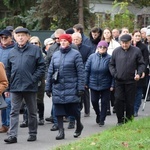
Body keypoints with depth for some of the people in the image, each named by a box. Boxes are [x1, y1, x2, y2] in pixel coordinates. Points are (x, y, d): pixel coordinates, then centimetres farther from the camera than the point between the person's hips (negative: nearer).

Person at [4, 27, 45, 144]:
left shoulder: (35, 50, -2)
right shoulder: (12, 52, 9)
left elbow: (41, 67, -3)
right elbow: (8, 69, 14)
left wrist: (34, 79, -12)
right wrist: (8, 86, 7)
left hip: (30, 87, -2)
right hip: (15, 87, 2)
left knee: (32, 112, 10)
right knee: (14, 112, -1)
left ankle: (33, 134, 21)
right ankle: (12, 135, -3)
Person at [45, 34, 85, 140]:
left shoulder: (75, 54, -2)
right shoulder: (55, 55, 11)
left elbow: (80, 72, -5)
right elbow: (50, 71, 13)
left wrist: (80, 87, -11)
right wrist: (48, 87, 9)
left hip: (71, 87, -4)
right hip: (57, 87, 4)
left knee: (74, 107, 1)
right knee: (58, 110, 1)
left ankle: (79, 125, 27)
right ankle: (61, 131, 7)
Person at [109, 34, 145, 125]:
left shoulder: (136, 51, 0)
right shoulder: (116, 51, 5)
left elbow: (141, 64, 5)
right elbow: (111, 65, 12)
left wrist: (139, 73, -11)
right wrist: (114, 74, -4)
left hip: (131, 81, -1)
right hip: (119, 81, 1)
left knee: (130, 102, 4)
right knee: (118, 100, -6)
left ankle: (129, 120, 16)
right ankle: (120, 120, 5)